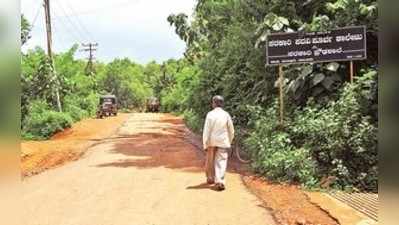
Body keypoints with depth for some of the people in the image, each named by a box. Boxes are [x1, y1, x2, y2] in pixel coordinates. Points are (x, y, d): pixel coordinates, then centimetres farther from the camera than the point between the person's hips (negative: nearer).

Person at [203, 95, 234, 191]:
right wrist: (229, 142, 18)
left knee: (210, 161, 18)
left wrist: (205, 144, -4)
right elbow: (231, 131, 4)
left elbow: (206, 131, -9)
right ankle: (220, 182, -13)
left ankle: (210, 178, 34)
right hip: (223, 142, 0)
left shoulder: (210, 114, -8)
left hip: (212, 142, 0)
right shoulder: (226, 114, -3)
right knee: (221, 162, -1)